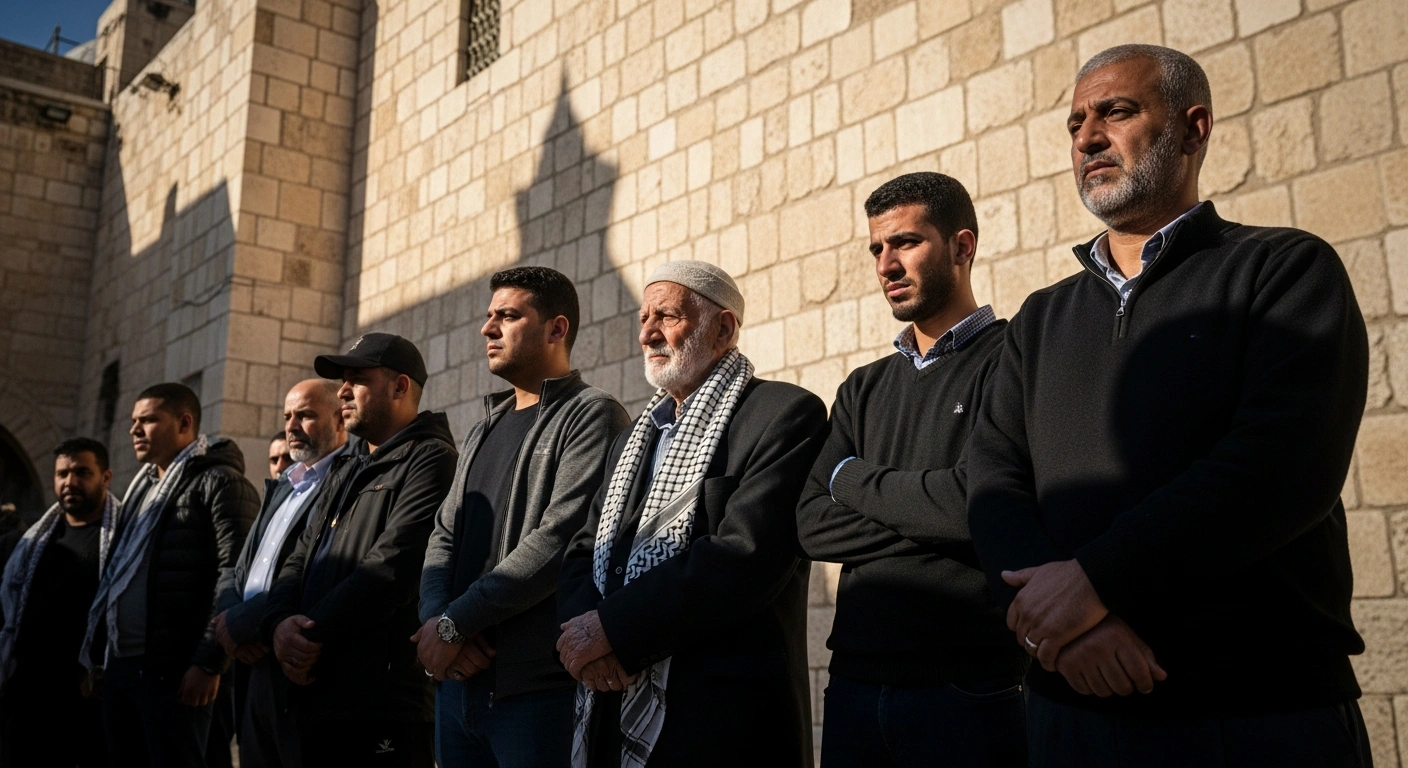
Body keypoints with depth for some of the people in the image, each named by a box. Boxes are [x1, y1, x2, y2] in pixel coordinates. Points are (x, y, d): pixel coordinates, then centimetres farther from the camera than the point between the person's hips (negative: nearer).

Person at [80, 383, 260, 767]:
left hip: (171, 667, -8)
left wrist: (209, 661, -20)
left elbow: (234, 577, -16)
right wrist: (94, 654, 17)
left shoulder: (219, 482, -7)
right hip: (119, 664, 8)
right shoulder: (142, 485, 20)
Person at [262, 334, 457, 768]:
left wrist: (314, 631, -14)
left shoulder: (431, 459, -8)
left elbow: (392, 567, -19)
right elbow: (300, 560, 14)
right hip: (318, 696, 9)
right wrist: (280, 622, -5)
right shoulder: (345, 469, 22)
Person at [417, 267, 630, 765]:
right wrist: (436, 620, -6)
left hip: (539, 684, -7)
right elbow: (444, 538, 13)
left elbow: (557, 542, -18)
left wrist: (454, 625, -14)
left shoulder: (592, 416, -7)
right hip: (459, 676, 7)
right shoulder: (484, 431, 19)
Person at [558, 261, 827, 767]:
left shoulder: (785, 413, -7)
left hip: (721, 718, -6)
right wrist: (584, 627, -11)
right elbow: (583, 554, 11)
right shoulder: (633, 439, 17)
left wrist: (615, 628, -18)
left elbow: (747, 555, -19)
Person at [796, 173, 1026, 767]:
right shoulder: (863, 390, 13)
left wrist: (853, 480, -4)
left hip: (969, 688, -5)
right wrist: (933, 523, -12)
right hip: (854, 682, 5)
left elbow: (979, 502, -20)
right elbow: (812, 526, 3)